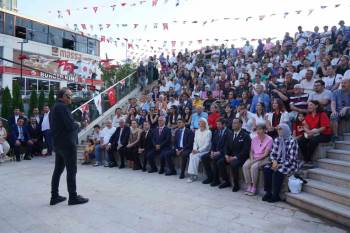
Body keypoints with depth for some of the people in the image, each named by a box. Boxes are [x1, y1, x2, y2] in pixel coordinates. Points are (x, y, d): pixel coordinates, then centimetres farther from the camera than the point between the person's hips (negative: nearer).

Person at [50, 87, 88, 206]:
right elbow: (71, 126, -23)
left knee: (58, 170, 14)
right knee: (71, 171, -1)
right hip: (67, 144, -10)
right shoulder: (63, 107, -16)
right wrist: (77, 124, -2)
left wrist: (73, 124, 9)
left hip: (57, 144, 10)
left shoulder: (54, 107, 15)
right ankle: (73, 197, 6)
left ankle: (54, 196, 21)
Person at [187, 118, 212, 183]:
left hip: (205, 150, -5)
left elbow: (207, 144, -14)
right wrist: (195, 149, -9)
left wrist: (198, 150, -21)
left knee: (195, 156, -28)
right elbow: (195, 142, 9)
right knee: (191, 155, -24)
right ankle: (193, 174, -22)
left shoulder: (208, 132, -8)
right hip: (197, 150, 5)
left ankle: (194, 174, -17)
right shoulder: (197, 131, 12)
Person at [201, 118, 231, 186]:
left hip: (223, 153, -7)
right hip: (215, 152, 8)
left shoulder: (229, 133, -10)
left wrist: (219, 152, -21)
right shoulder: (216, 131, 13)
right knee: (204, 157, -9)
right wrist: (212, 151, -3)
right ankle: (210, 177, 2)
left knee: (214, 159, -31)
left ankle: (216, 180, -13)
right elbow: (213, 143, 13)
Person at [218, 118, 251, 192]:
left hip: (241, 157, -6)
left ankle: (236, 184, -10)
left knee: (233, 164, -34)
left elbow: (245, 150, -15)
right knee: (220, 162, -15)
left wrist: (235, 157, -21)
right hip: (231, 156, 7)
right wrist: (227, 155, -6)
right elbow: (226, 146, 13)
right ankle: (227, 181, 2)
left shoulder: (245, 136, -7)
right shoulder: (231, 135, 13)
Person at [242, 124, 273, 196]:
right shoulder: (254, 139, 10)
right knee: (245, 166, -23)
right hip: (254, 157, 5)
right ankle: (249, 186, -13)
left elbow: (266, 154, -13)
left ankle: (254, 187, -16)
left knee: (254, 167, -32)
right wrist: (251, 159, -8)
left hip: (264, 158, -5)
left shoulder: (269, 139, -7)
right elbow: (251, 151, 12)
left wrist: (255, 160, -19)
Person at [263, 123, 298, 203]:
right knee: (266, 169, -21)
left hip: (288, 164, -5)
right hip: (277, 162, 6)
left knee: (278, 172, -31)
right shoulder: (276, 140, 8)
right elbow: (272, 153, 9)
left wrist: (281, 165, -20)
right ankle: (268, 193, -14)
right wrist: (274, 161, -12)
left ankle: (276, 195, -18)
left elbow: (292, 158, -14)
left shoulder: (292, 141, -11)